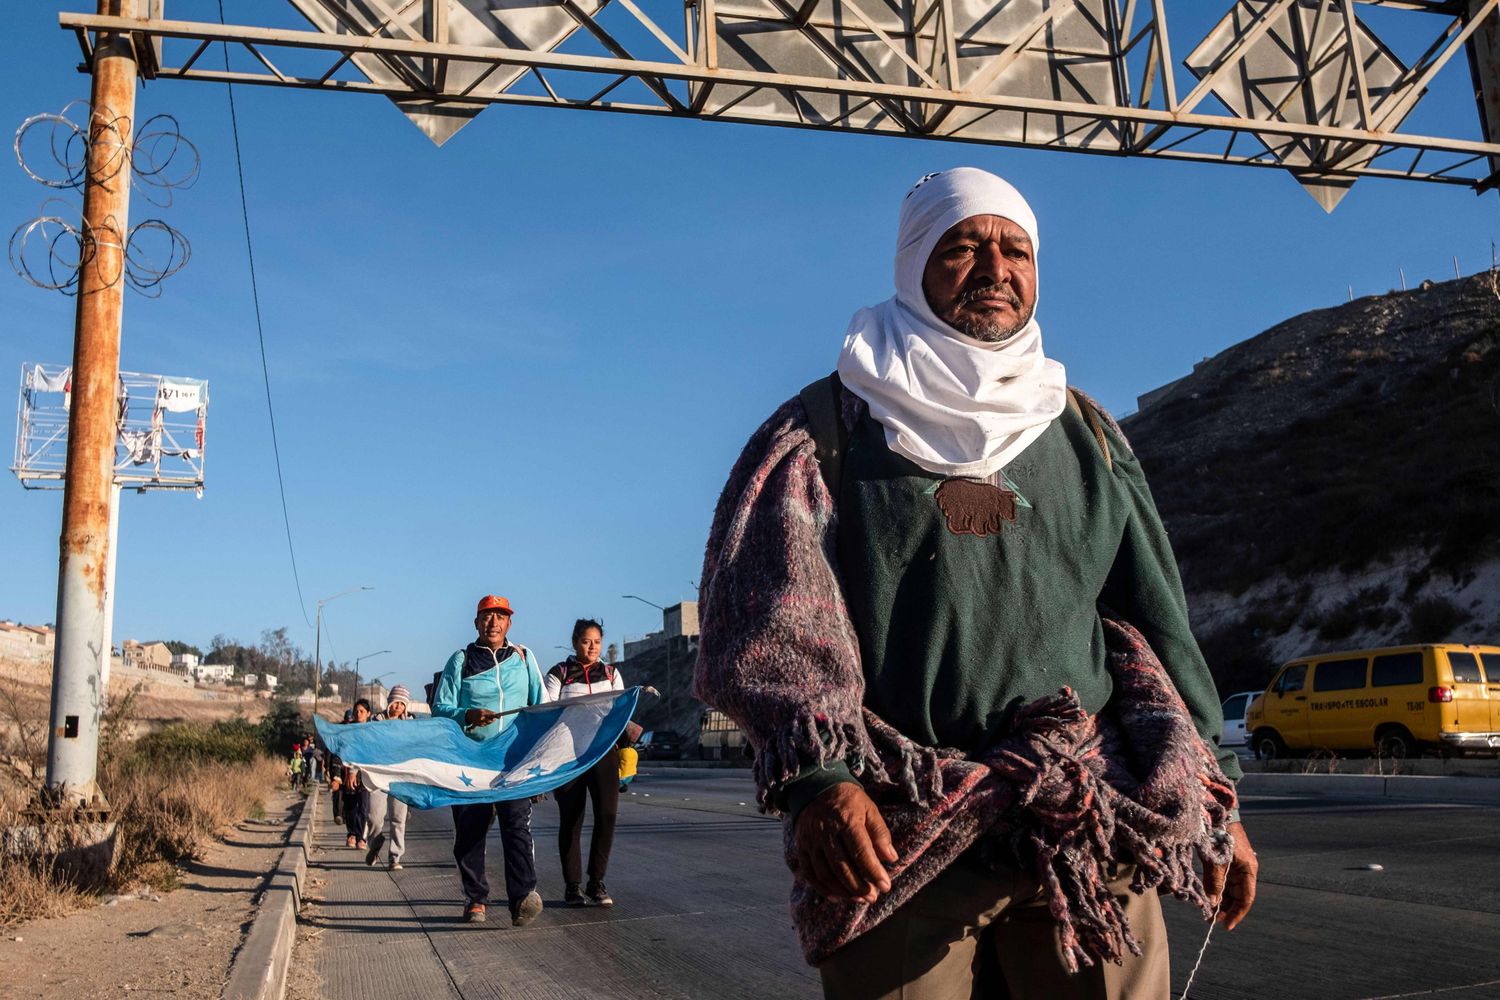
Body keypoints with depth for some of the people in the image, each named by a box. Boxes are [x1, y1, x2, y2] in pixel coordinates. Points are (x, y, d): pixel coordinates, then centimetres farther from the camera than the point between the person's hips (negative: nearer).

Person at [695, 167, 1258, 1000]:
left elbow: (1157, 620, 17)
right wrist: (815, 774, -21)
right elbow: (771, 615, -6)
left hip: (1088, 826, 3)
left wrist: (1214, 797, 12)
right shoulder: (829, 426, 6)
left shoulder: (1088, 437, 18)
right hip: (897, 833, -2)